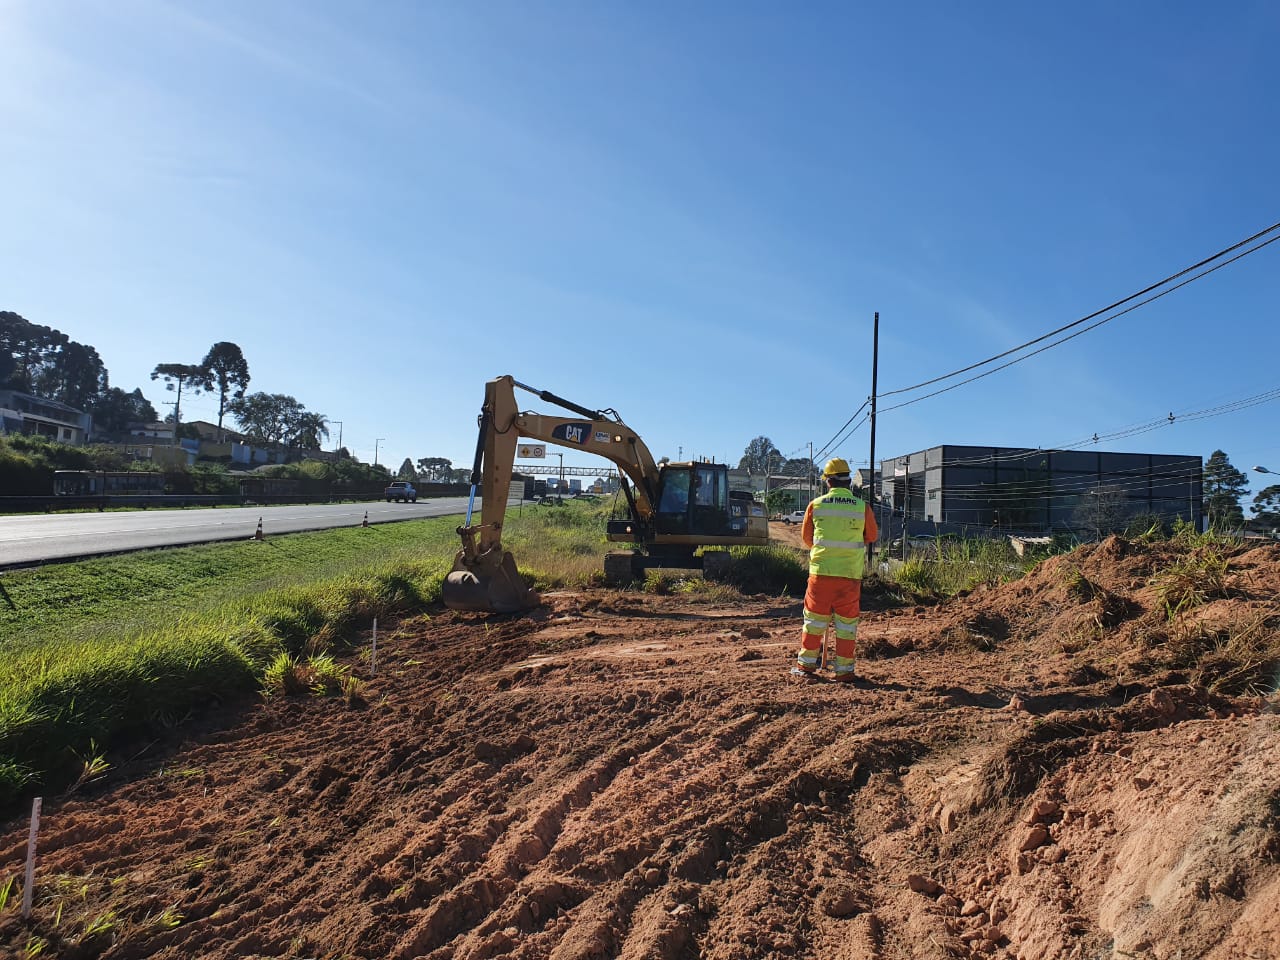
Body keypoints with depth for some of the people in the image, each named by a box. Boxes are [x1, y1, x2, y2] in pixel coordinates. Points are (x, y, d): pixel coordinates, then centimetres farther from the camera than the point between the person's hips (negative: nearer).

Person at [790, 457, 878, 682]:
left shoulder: (816, 505, -1)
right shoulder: (863, 507, -2)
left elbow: (806, 537, 11)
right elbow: (872, 537, 14)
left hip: (821, 571, 0)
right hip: (851, 573, 0)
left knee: (815, 619, 11)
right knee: (846, 623, 8)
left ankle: (806, 664, 18)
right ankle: (844, 669, 11)